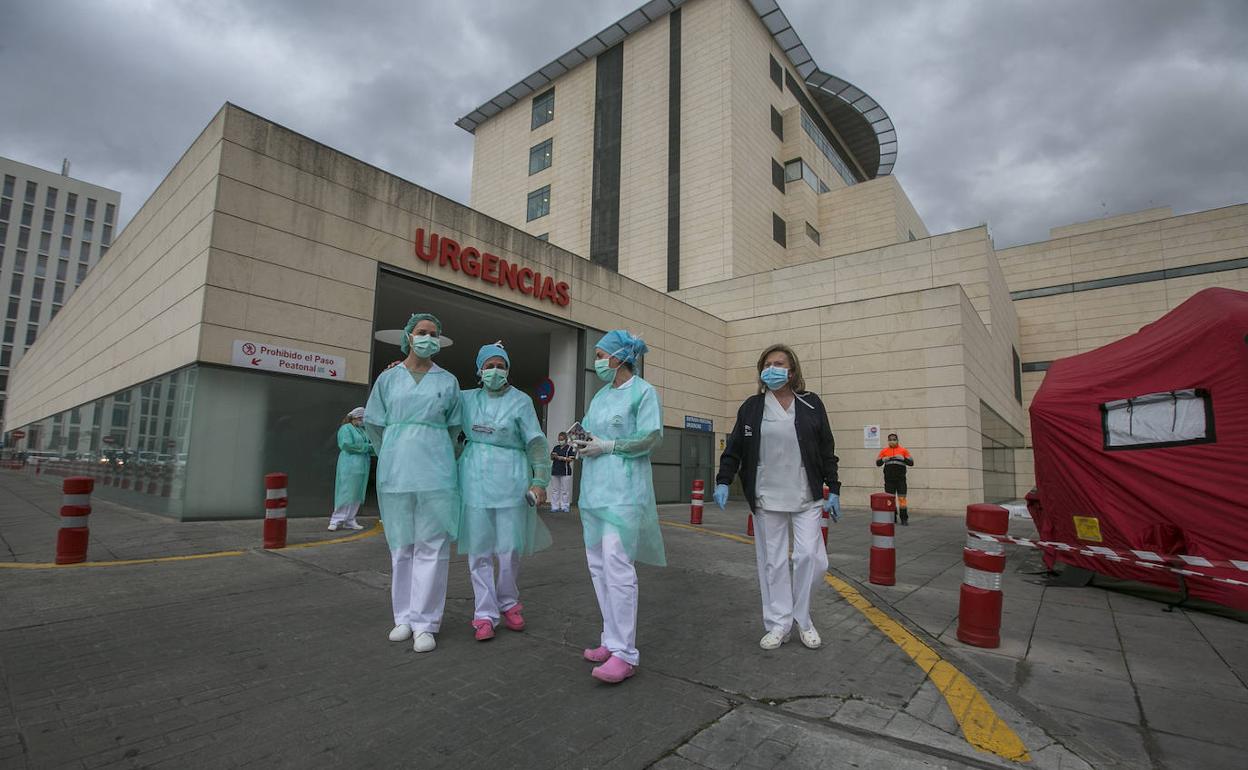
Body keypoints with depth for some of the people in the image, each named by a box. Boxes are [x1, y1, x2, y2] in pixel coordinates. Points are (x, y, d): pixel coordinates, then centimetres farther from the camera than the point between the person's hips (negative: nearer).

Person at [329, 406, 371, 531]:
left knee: (357, 495, 9)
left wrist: (373, 447, -3)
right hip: (349, 466, -8)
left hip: (362, 467, 8)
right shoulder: (346, 429, -4)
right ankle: (336, 520, 4)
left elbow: (367, 446, 18)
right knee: (346, 493, -6)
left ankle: (349, 521, 16)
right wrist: (366, 447, -13)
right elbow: (347, 445, -16)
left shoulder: (361, 430, 19)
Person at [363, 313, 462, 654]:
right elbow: (373, 423, 14)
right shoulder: (388, 378, 7)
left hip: (435, 473, -1)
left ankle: (424, 622, 8)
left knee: (431, 546, -1)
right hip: (395, 472, 1)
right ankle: (404, 616, 23)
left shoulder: (448, 381, 6)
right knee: (400, 545, 10)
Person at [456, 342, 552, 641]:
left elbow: (536, 442, -2)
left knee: (510, 549, 2)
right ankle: (485, 614, 15)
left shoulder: (521, 401, 1)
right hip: (475, 478, 2)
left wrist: (540, 481, -11)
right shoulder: (468, 398, 9)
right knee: (479, 549, 3)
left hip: (510, 478, -2)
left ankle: (509, 605, 25)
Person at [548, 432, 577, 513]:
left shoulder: (570, 448, 1)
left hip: (565, 471, -5)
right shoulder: (556, 447, 16)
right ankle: (555, 507, 9)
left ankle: (565, 507, 4)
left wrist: (561, 458, -16)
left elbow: (571, 459, -6)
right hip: (555, 471, 5)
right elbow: (551, 458, 17)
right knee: (554, 490, 4)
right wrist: (553, 456, -5)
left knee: (565, 490, -2)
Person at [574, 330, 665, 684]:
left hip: (624, 489, -8)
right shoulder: (600, 395, 18)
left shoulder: (643, 392, -3)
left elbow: (651, 438, -11)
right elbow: (588, 431, 21)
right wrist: (581, 444, -1)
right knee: (598, 565, 10)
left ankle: (624, 653, -5)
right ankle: (612, 639, 21)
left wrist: (608, 446, -12)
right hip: (594, 488, 8)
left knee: (616, 564, -13)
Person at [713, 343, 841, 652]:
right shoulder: (751, 407, 3)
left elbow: (827, 451, 7)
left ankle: (801, 618, 20)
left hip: (806, 497, 0)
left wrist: (833, 490, 3)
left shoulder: (811, 405, 4)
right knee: (772, 562, 5)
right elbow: (734, 448, 3)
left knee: (810, 555, -4)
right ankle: (778, 625, 18)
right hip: (766, 499, 0)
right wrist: (723, 482, -7)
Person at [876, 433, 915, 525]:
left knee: (902, 498, -6)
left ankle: (904, 519, 0)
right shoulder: (884, 451, 9)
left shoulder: (903, 450, 4)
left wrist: (903, 458, -16)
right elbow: (877, 463, 8)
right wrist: (882, 460, -13)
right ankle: (892, 518, 16)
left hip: (901, 479, -2)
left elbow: (911, 463, 2)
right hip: (889, 479, 2)